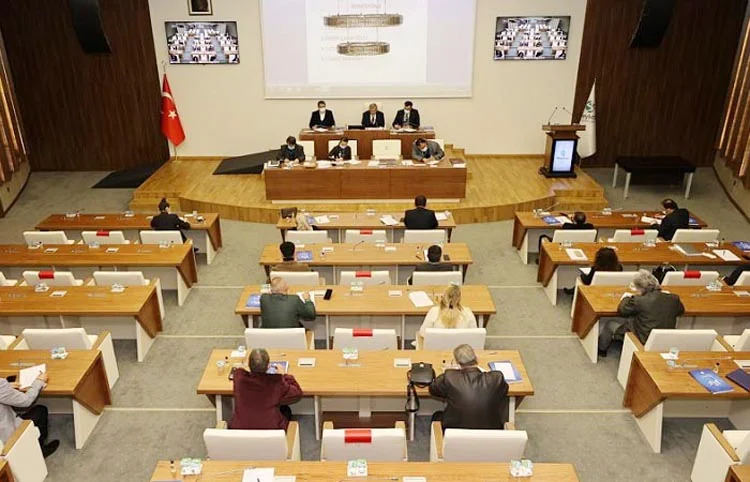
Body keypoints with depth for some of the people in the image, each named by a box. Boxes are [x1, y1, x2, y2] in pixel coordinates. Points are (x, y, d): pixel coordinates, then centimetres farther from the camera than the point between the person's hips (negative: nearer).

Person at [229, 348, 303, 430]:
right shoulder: (276, 383, -22)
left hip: (238, 429, 2)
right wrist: (284, 375, 4)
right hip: (270, 433, -2)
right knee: (285, 410, 27)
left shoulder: (239, 377, -16)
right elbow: (297, 394, -5)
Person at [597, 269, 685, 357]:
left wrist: (627, 298, 12)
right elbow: (681, 310, 15)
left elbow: (621, 310, -8)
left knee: (608, 322, 15)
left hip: (643, 341, -6)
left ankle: (601, 349, 38)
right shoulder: (673, 299, -8)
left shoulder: (639, 301, -25)